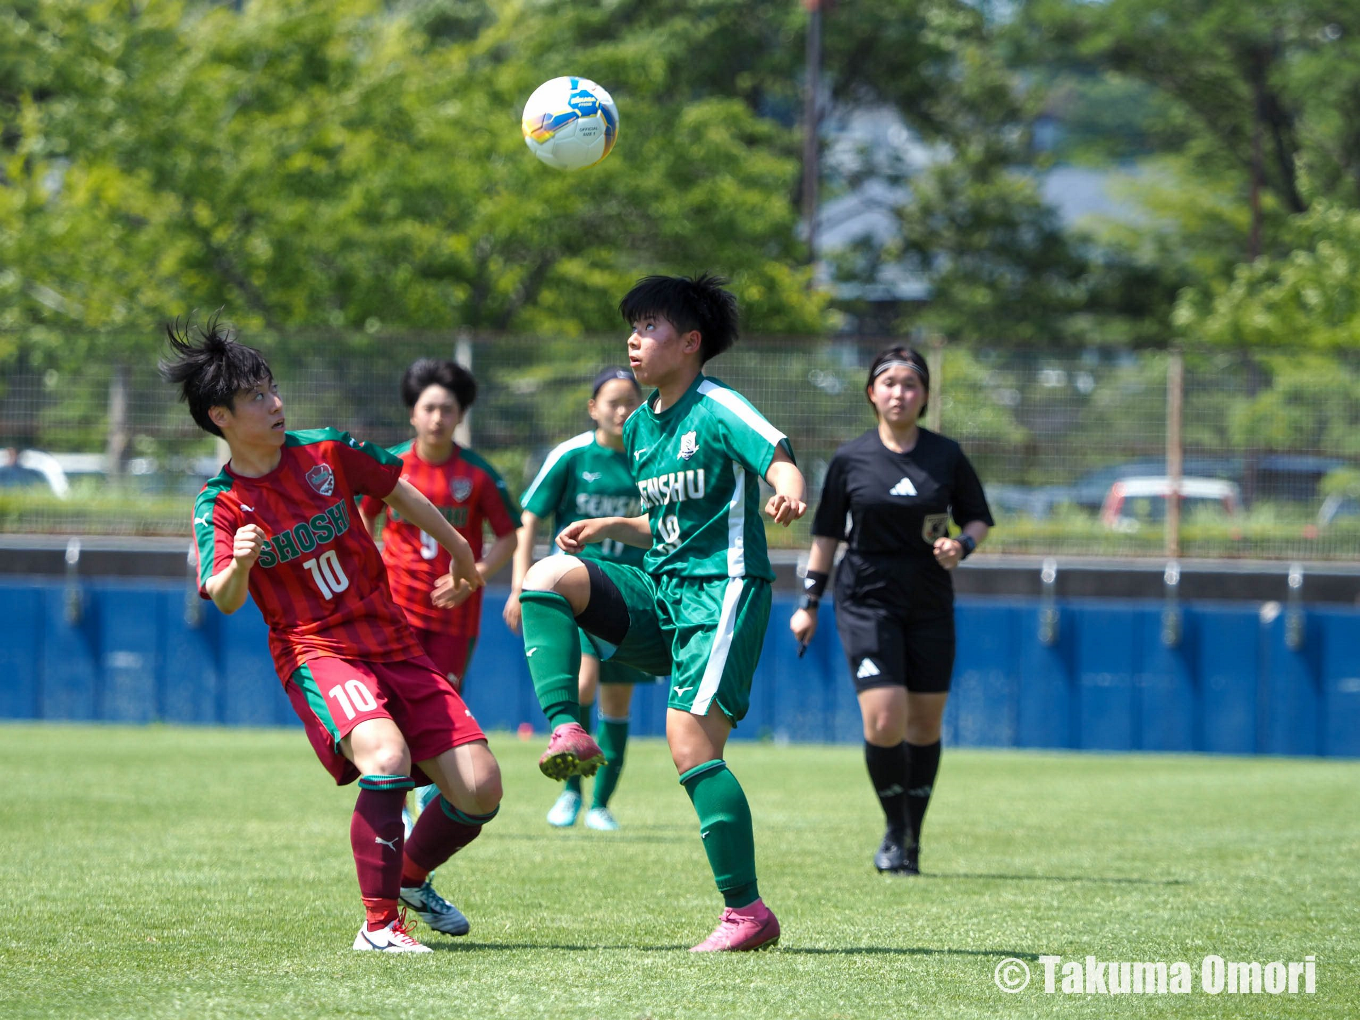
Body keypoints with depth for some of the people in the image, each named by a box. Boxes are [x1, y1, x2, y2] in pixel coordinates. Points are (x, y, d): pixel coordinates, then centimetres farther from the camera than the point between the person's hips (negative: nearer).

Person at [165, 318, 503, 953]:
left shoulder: (327, 453, 3)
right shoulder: (221, 505, -6)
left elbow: (400, 495, 21)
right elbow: (224, 599, -22)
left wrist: (460, 556, 33)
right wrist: (238, 564, -44)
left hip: (393, 641, 5)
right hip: (315, 653, -5)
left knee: (479, 788, -4)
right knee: (387, 756, -34)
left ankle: (412, 878, 27)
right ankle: (379, 924, -23)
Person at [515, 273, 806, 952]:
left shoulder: (718, 411, -8)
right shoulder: (638, 427, 15)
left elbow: (782, 464, -24)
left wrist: (788, 494, -47)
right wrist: (607, 529, 11)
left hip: (720, 593, -8)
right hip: (658, 592, 8)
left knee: (690, 749, -16)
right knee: (549, 577, -14)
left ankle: (748, 913, -11)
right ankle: (568, 734, -20)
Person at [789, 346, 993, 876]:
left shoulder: (947, 456, 1)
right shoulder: (850, 459, 0)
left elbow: (978, 517, 11)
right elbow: (826, 534, 8)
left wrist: (962, 545, -11)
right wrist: (809, 602, 7)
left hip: (930, 606, 2)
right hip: (867, 600, -2)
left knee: (925, 723, 3)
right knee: (884, 722, -15)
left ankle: (911, 839, 19)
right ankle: (895, 830, 6)